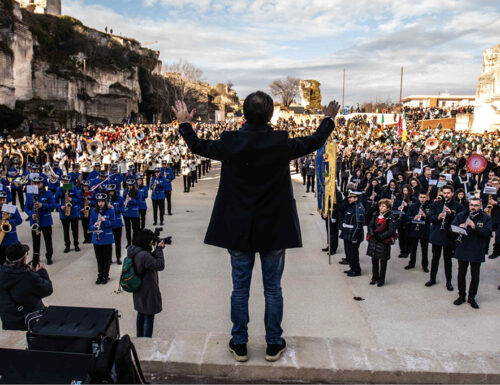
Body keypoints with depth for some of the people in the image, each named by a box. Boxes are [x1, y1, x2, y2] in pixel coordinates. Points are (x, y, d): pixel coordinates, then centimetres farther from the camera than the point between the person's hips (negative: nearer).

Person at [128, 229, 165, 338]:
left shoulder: (133, 251, -2)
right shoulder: (144, 255, -31)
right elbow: (160, 265, -25)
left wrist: (157, 250, -3)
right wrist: (159, 250, -18)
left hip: (139, 291, 10)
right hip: (148, 292, -10)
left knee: (141, 314, 24)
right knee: (149, 318, 4)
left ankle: (140, 338, 39)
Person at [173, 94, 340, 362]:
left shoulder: (230, 143, -12)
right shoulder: (282, 143, -12)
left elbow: (197, 146, 6)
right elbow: (314, 142, 6)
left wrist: (184, 123, 25)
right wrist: (328, 119, 26)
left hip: (238, 229, 1)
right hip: (274, 229, 0)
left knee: (240, 288, 12)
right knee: (273, 289, 13)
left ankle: (239, 345, 24)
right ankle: (274, 345, 25)